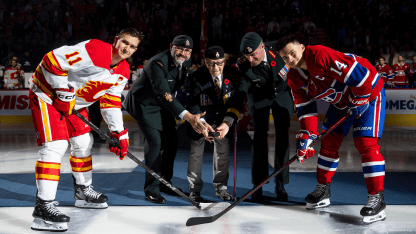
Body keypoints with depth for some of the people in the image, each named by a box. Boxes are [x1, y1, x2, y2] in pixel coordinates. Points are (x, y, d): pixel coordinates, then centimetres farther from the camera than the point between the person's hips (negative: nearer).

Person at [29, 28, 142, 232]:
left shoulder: (123, 72, -1)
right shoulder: (94, 50, -28)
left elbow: (111, 102, 5)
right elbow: (52, 61, -28)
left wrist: (119, 133, -3)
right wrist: (63, 93, -23)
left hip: (74, 102, 9)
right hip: (47, 94, -9)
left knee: (84, 143, 14)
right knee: (55, 146, -19)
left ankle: (83, 191, 34)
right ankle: (44, 205, -21)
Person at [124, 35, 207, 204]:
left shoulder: (186, 62, -6)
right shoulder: (157, 63, -33)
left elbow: (185, 86, 5)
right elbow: (164, 95, -42)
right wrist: (187, 116, -50)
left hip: (162, 104, 8)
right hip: (143, 103, -8)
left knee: (171, 141, 6)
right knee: (154, 141, -17)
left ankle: (164, 182, 22)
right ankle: (151, 190, -9)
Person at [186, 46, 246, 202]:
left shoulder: (233, 74, -20)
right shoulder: (197, 78, -24)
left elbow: (237, 100, -23)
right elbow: (193, 106, -24)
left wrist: (227, 122, -36)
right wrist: (203, 125, -39)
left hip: (223, 118, 2)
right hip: (201, 119, -2)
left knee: (223, 151, 4)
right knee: (196, 151, 1)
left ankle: (221, 187, 20)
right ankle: (194, 190, 15)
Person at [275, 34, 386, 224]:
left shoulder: (320, 55, -32)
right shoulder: (294, 78, -5)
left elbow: (358, 73, -32)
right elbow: (305, 107, -1)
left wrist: (359, 100, -21)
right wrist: (306, 136, -11)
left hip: (368, 91, -8)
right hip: (340, 101, 8)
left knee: (366, 143, -17)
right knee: (329, 142, 7)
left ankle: (377, 198, -12)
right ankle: (323, 189, 22)